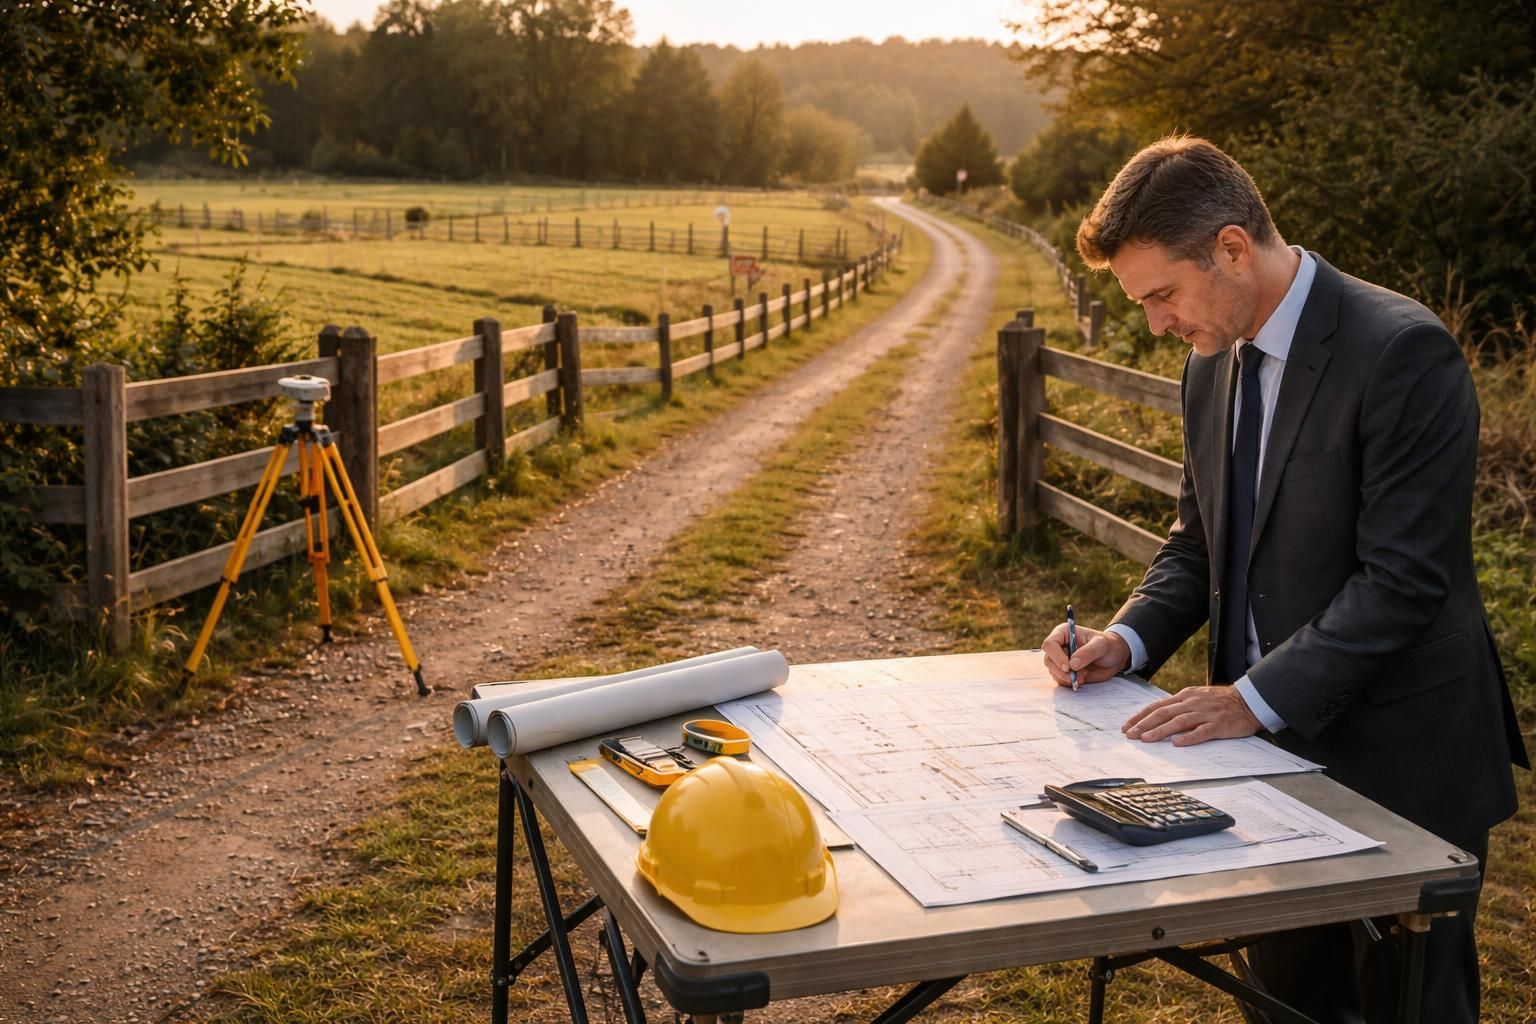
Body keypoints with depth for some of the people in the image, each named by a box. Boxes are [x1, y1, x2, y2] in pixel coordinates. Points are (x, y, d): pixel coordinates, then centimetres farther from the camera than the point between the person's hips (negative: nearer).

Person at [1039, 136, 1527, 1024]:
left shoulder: (1402, 351, -19)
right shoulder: (1214, 362, 7)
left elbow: (1402, 578, -22)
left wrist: (1255, 699, -24)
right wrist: (1129, 641, -2)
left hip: (1395, 762, -7)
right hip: (1275, 749, 7)